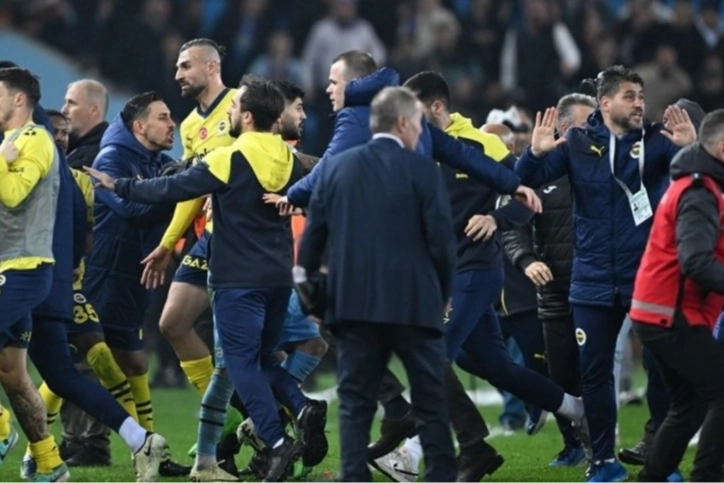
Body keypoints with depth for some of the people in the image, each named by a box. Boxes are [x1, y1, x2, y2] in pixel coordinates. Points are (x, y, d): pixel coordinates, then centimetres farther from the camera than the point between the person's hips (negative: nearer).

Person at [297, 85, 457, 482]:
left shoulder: (335, 167, 4)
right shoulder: (422, 170, -6)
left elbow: (313, 234, 6)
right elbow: (441, 240, -6)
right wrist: (443, 294, 8)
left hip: (353, 302, 3)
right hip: (413, 302, -3)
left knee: (356, 401, 5)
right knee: (432, 401, 6)